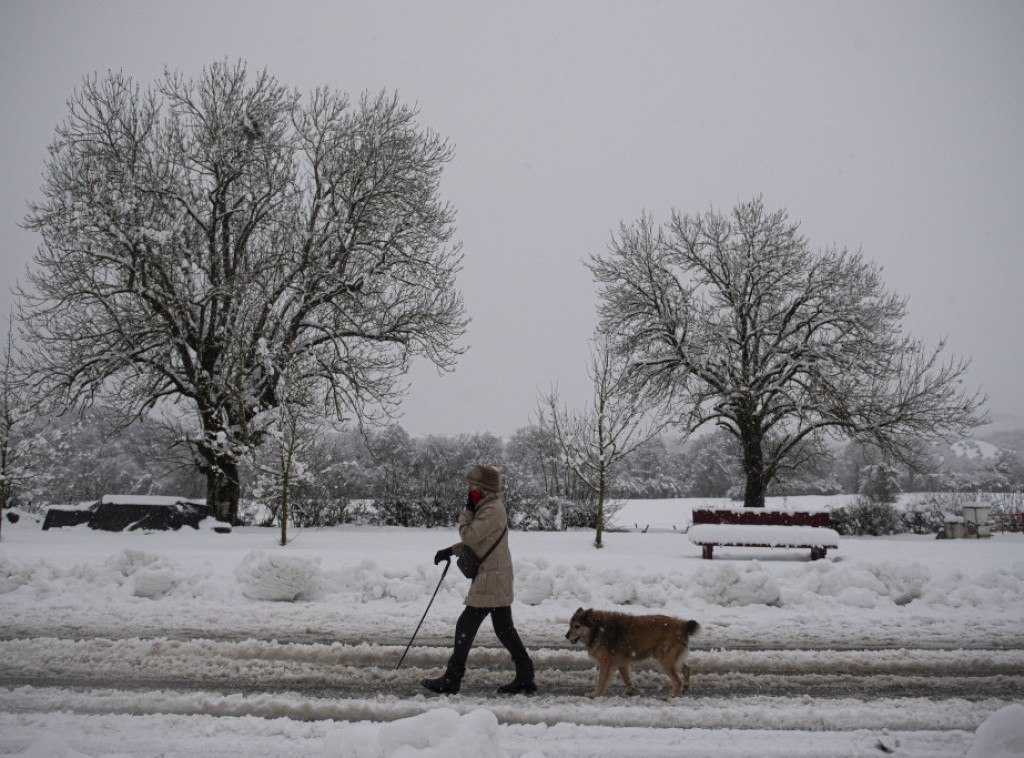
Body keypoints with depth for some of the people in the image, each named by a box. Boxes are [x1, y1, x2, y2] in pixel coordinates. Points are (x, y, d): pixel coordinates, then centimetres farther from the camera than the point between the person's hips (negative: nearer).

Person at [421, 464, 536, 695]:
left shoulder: (492, 511, -17)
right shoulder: (489, 508, 16)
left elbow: (469, 536, -19)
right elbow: (475, 541, 24)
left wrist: (467, 511, -6)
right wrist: (451, 551, 14)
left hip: (490, 581, -10)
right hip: (496, 580, 10)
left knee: (466, 626, -5)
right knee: (504, 628, 12)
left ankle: (451, 680, 1)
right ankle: (525, 678, 15)